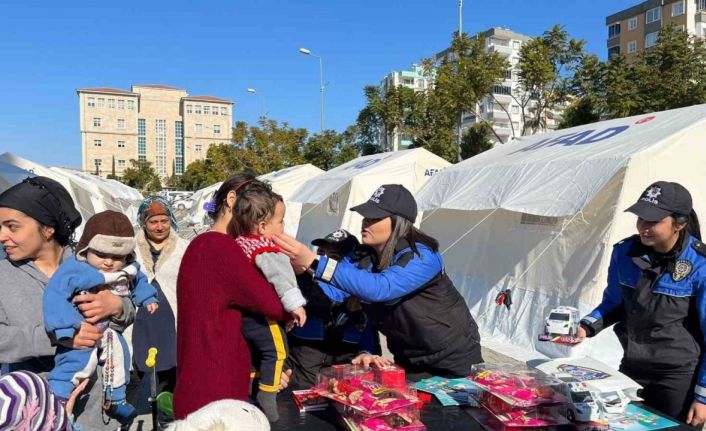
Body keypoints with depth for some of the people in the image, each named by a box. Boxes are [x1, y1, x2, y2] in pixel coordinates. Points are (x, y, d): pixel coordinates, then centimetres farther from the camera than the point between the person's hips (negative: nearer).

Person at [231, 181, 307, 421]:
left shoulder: (240, 242, 7)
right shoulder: (265, 249, -22)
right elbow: (279, 276, -31)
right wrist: (295, 304, -30)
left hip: (244, 311, 9)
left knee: (254, 351, 24)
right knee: (275, 352, 1)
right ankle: (267, 403, 4)